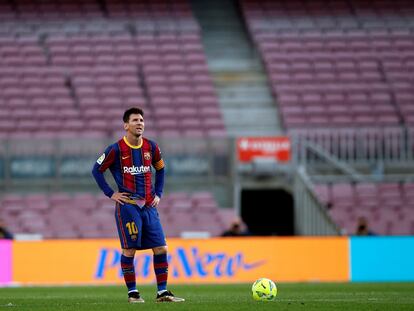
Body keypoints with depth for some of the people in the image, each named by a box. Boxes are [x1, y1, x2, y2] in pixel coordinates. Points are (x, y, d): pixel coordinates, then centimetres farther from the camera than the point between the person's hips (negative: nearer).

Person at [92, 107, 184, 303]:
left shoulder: (150, 147, 6)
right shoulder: (116, 149, -7)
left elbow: (160, 169, 22)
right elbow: (97, 170, 1)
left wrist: (158, 193, 13)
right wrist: (110, 193, -4)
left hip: (149, 206, 5)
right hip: (127, 205, -4)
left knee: (161, 248, -1)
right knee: (129, 250, -4)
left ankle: (162, 292, 5)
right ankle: (132, 293, 6)